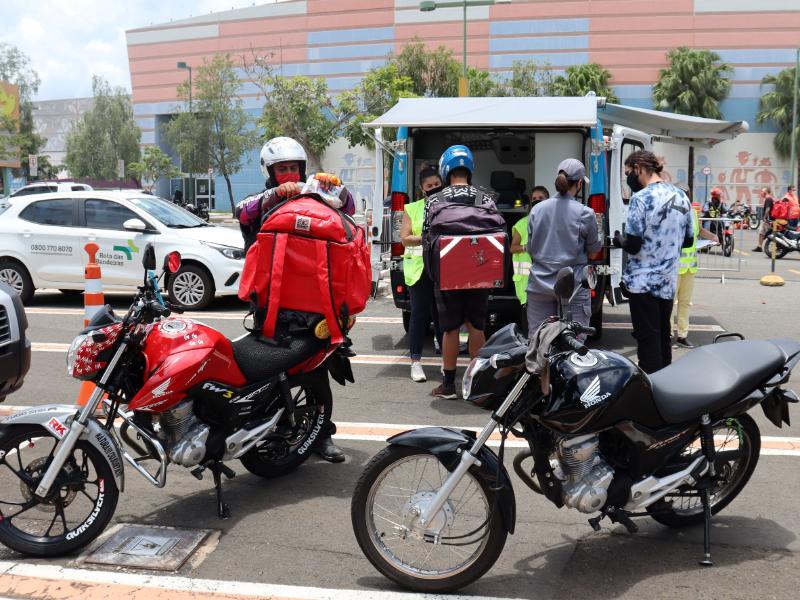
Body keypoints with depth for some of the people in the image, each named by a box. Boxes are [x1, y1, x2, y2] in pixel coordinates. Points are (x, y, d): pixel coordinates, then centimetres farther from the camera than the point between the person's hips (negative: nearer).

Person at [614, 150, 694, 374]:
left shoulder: (641, 198, -15)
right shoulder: (681, 196, 7)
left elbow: (633, 245, -18)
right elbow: (688, 240, 15)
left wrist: (618, 241, 2)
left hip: (643, 281, -7)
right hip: (669, 281, 7)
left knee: (648, 340, -2)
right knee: (663, 337, 16)